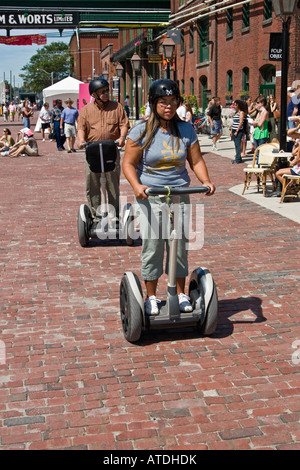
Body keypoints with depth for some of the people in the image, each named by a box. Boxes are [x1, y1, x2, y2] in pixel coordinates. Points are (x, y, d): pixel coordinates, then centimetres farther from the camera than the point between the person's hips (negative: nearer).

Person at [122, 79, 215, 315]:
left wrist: (206, 181, -11)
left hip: (180, 196, 3)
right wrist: (136, 185, -24)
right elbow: (128, 164, -6)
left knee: (180, 246, 7)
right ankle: (151, 296, 16)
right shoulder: (142, 131, -5)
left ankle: (181, 293, 23)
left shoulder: (186, 129, 5)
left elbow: (196, 160, 7)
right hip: (150, 198, -2)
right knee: (152, 247, 1)